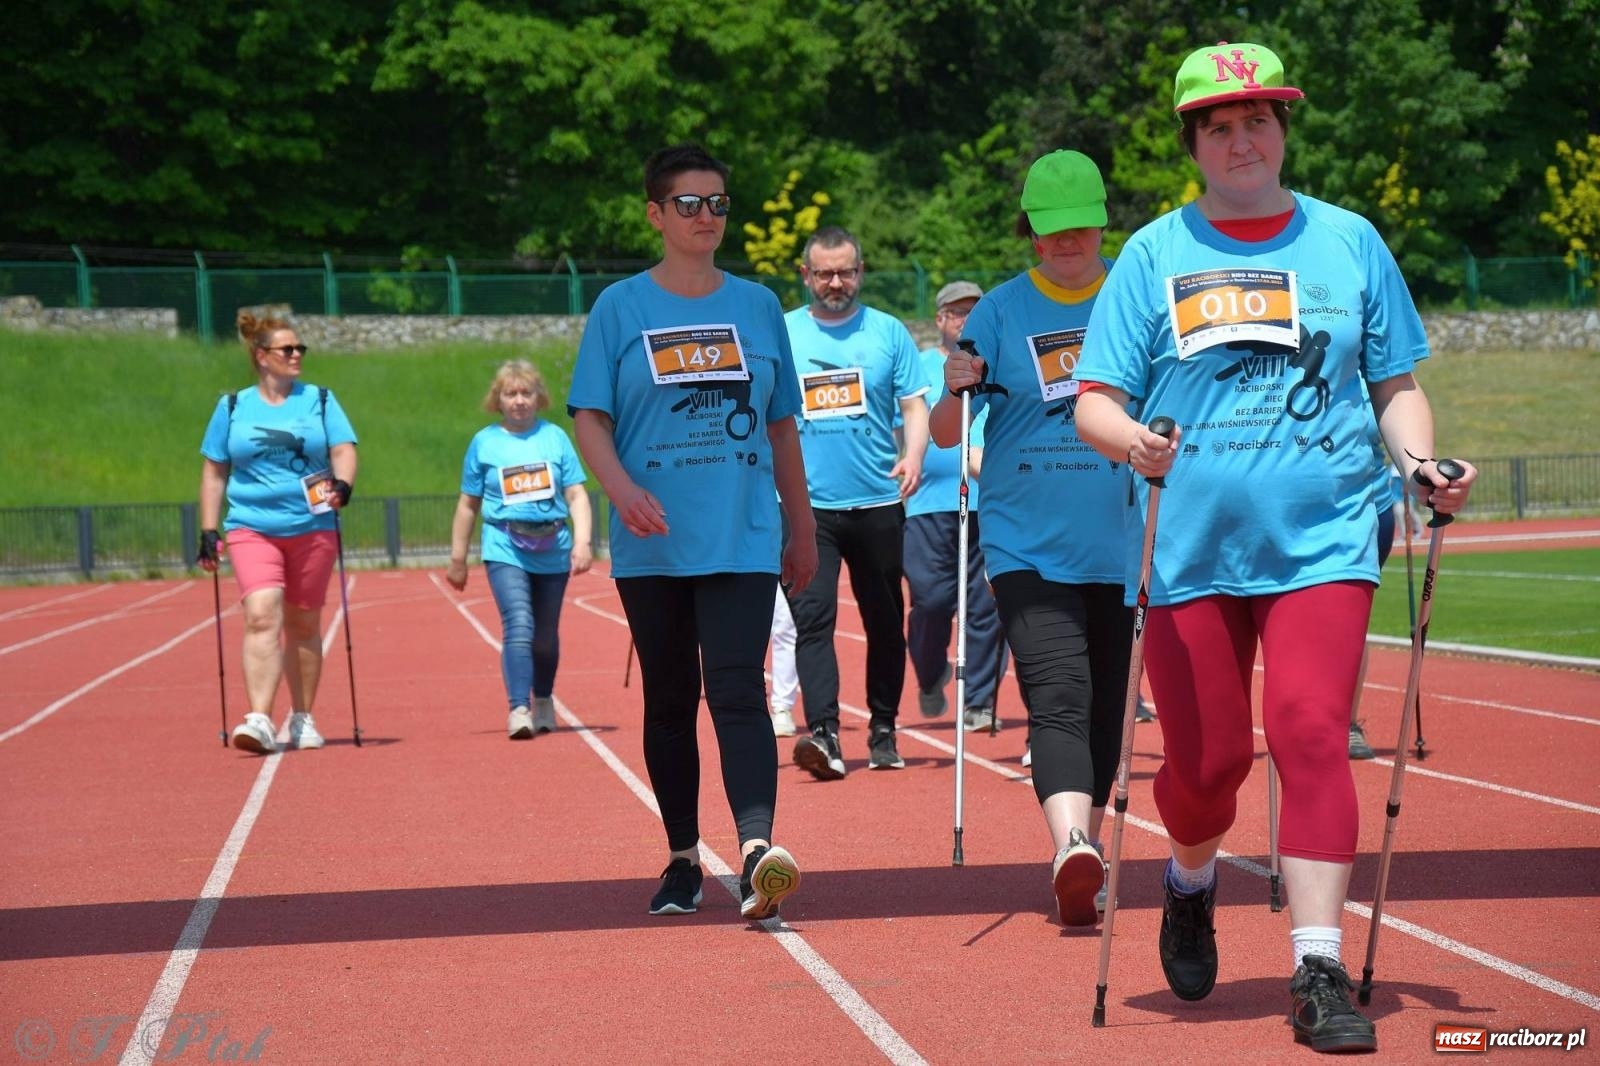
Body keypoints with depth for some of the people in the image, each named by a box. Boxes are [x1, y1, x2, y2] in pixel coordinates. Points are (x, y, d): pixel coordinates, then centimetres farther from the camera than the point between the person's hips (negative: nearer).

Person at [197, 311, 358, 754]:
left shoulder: (320, 401, 9)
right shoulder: (232, 408, 8)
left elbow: (344, 450, 1)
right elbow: (213, 472, 12)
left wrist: (341, 484, -21)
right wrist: (209, 532, 6)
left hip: (312, 528, 1)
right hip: (252, 529, -1)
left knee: (303, 625, 8)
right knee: (261, 617, -18)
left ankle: (302, 718, 21)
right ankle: (259, 721, -24)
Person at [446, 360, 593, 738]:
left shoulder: (554, 437, 5)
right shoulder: (484, 442, 5)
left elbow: (577, 495, 4)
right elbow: (468, 504, 10)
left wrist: (582, 542, -7)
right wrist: (458, 558, 12)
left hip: (553, 550, 2)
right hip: (506, 550, -2)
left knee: (546, 636, 12)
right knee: (519, 626, -18)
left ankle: (543, 701, 33)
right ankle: (518, 709, -21)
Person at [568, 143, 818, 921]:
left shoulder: (758, 306, 10)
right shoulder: (621, 307, 3)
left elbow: (781, 425, 15)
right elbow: (589, 418, -1)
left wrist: (803, 529, 17)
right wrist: (621, 486, -20)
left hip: (742, 539, 0)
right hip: (652, 543, 0)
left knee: (737, 690, -14)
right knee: (669, 701, 8)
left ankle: (757, 851, -26)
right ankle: (682, 859, 19)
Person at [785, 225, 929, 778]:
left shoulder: (889, 332, 7)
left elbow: (914, 405, 4)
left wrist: (913, 454, -15)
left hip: (879, 503, 1)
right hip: (807, 505, -1)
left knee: (885, 622, 8)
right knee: (812, 617, -13)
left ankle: (882, 731, 20)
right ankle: (823, 734, -19)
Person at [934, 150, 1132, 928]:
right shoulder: (1000, 311, 2)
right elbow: (945, 434, 2)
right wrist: (955, 393, -20)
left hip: (1122, 541, 2)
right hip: (1028, 542, -2)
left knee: (1107, 706, 9)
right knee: (1057, 697, -17)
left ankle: (1086, 847, 22)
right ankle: (1069, 847, -30)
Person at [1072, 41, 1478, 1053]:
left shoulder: (1350, 241, 9)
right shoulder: (1154, 254, 6)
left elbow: (1397, 385, 13)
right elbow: (1096, 403, 3)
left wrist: (1421, 460, -6)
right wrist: (1134, 439, -19)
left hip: (1324, 540, 0)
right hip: (1193, 547, 1)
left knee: (1311, 732, -15)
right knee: (1206, 758, 4)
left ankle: (1320, 972, -12)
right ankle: (1191, 887, 37)